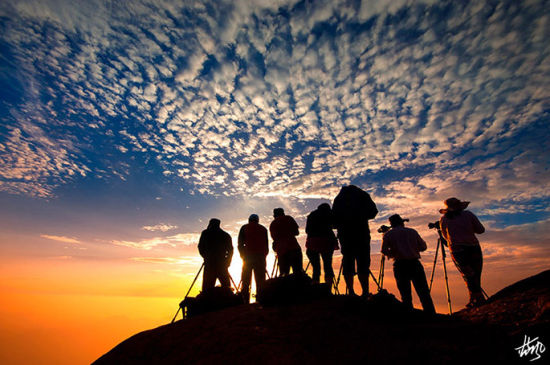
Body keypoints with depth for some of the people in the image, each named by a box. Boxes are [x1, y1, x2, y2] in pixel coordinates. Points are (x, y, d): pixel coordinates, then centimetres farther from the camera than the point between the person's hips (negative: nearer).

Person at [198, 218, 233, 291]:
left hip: (209, 264, -1)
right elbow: (230, 250, 6)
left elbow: (200, 248, 6)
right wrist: (227, 262, 13)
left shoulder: (205, 233, 6)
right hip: (222, 264, 2)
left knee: (207, 286, 0)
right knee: (226, 287, 8)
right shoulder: (226, 235, 9)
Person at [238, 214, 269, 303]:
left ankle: (245, 301, -5)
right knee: (260, 280, 2)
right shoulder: (263, 229, 15)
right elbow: (266, 245, 11)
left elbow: (240, 244, 7)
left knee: (246, 281, 1)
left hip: (248, 256, -1)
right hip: (260, 257, 1)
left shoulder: (244, 228, 12)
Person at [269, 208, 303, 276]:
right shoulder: (288, 218, 10)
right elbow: (296, 232, 9)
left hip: (281, 250, 4)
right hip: (293, 247, -3)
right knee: (298, 271, -8)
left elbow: (274, 237, 18)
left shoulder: (272, 224, 20)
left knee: (284, 274, 4)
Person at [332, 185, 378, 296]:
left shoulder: (338, 198, 20)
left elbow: (334, 217, 12)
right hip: (361, 231, -2)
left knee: (348, 261, 3)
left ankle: (350, 291, -2)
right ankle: (365, 292, -10)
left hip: (344, 233, 2)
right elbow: (373, 212, 7)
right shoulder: (362, 195, 14)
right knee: (363, 262, -2)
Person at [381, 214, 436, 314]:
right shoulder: (412, 231, 10)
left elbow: (384, 250, -2)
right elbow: (423, 247, 13)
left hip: (400, 265, -1)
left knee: (405, 295, 5)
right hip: (415, 263, 1)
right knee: (424, 293, 7)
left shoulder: (388, 234, 5)